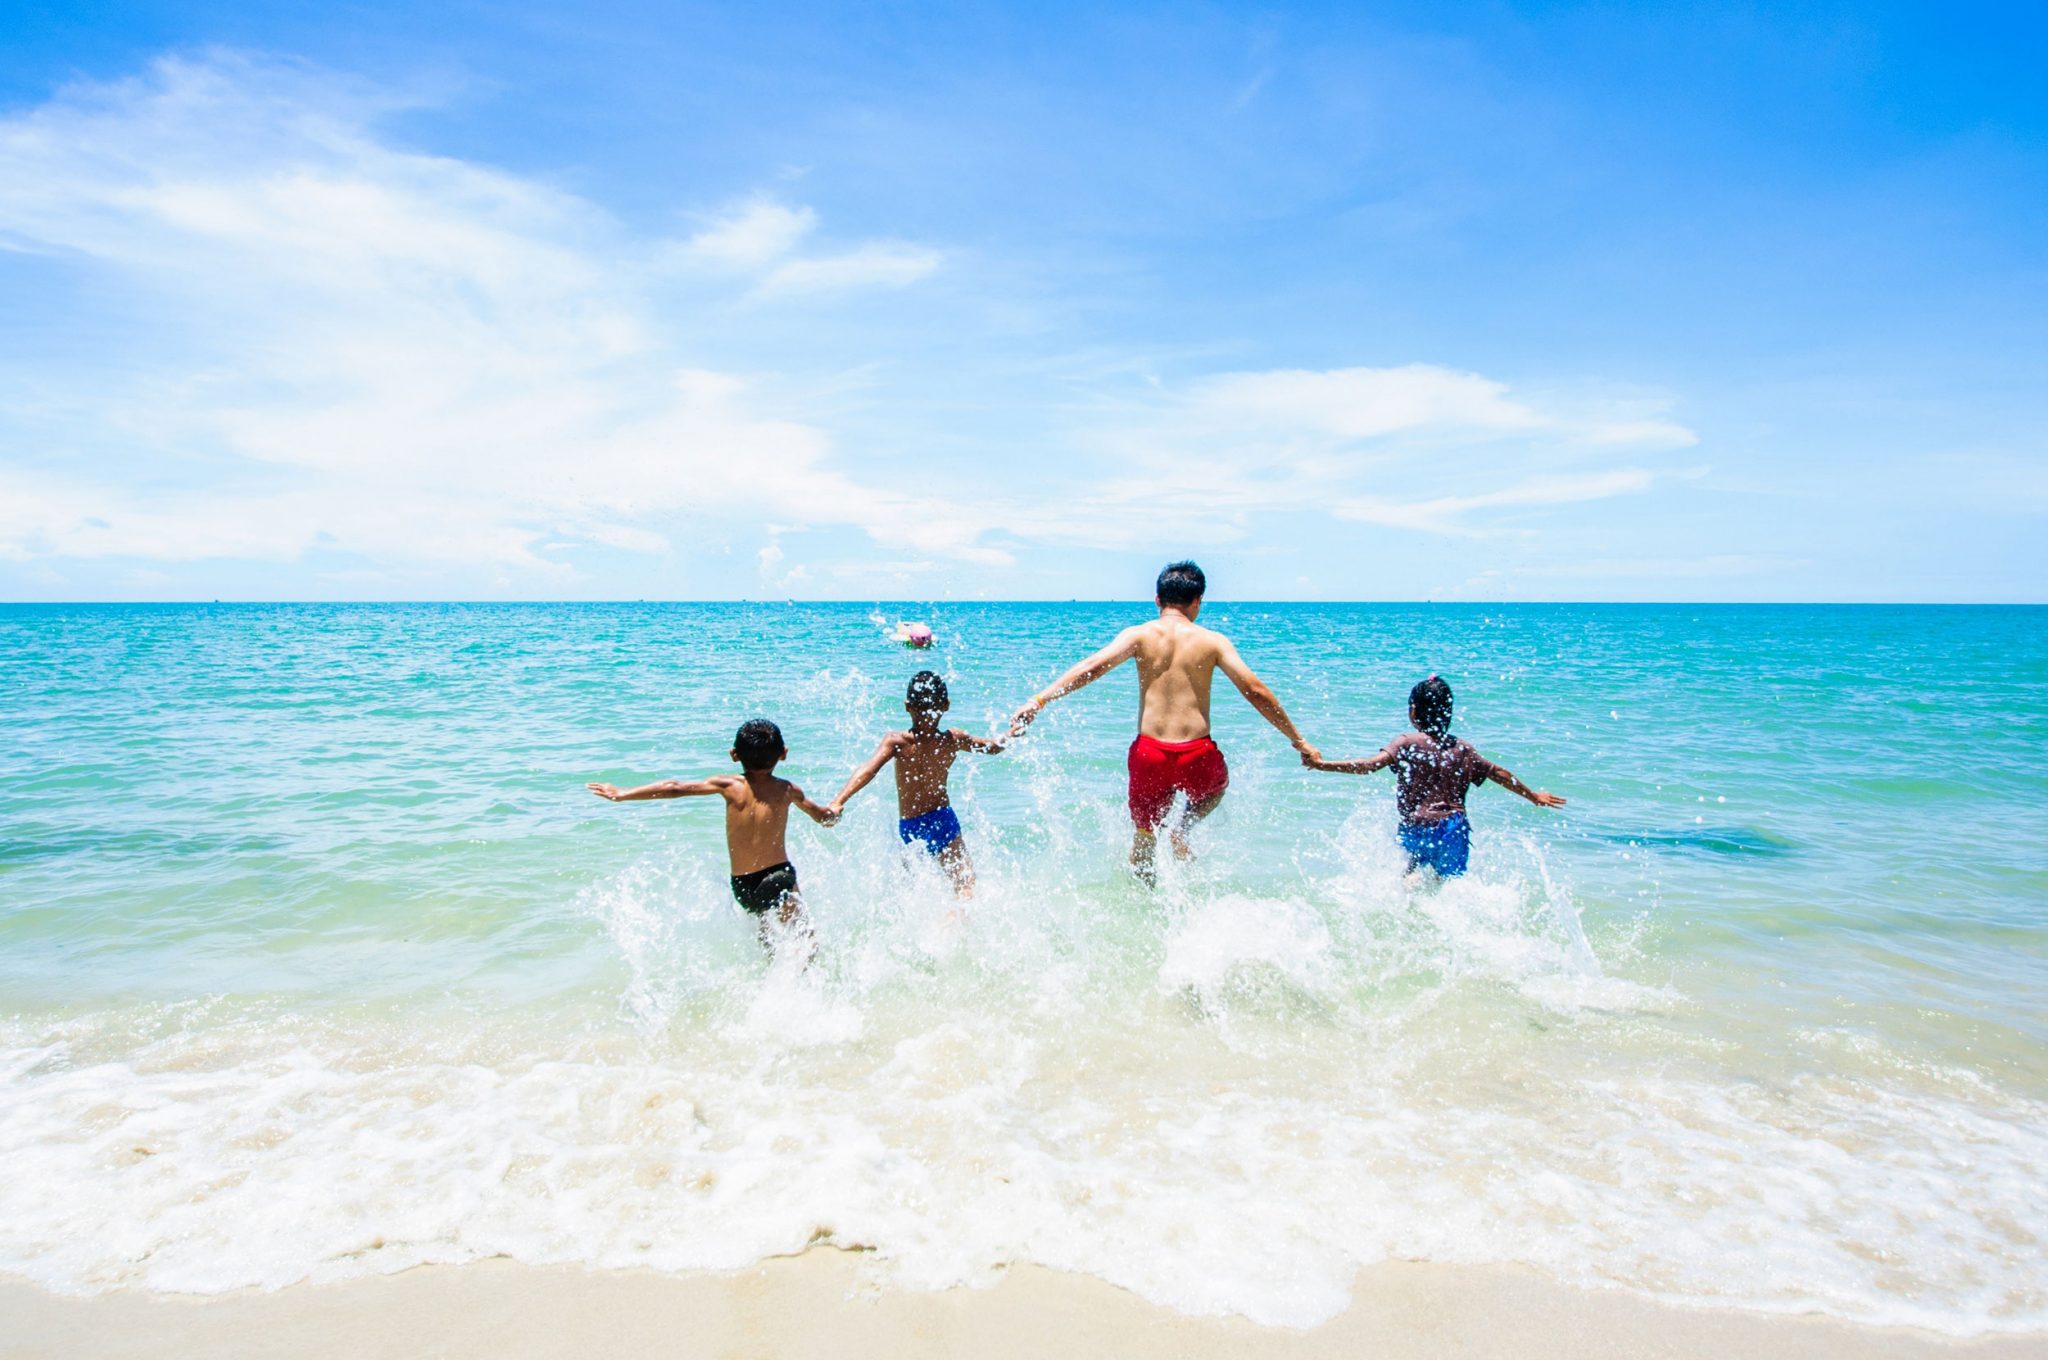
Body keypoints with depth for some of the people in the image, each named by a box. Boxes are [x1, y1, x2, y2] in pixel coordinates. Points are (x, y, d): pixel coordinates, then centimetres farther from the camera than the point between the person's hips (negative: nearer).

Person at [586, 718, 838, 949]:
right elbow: (826, 819, 14)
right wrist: (835, 810, 38)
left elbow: (674, 788, -5)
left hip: (742, 887, 3)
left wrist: (623, 794, 1)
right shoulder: (787, 790, -1)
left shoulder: (729, 785, -4)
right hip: (779, 878, -2)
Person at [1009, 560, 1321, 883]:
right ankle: (1180, 829, 10)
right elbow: (1256, 692, 0)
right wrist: (1299, 741, 8)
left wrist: (1037, 701, -18)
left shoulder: (1139, 635, 1)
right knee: (1215, 787, 35)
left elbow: (1092, 667, -14)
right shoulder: (1212, 641, 2)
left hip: (1149, 754, 1)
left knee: (1143, 835, 23)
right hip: (1197, 756, 0)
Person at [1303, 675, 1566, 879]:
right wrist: (1533, 796, 35)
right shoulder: (1463, 749, 11)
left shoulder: (1408, 743, -4)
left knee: (1411, 877, 18)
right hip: (1456, 828, 3)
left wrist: (1322, 765, -22)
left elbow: (1371, 764, -19)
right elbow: (1499, 774, 20)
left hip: (1418, 827, -3)